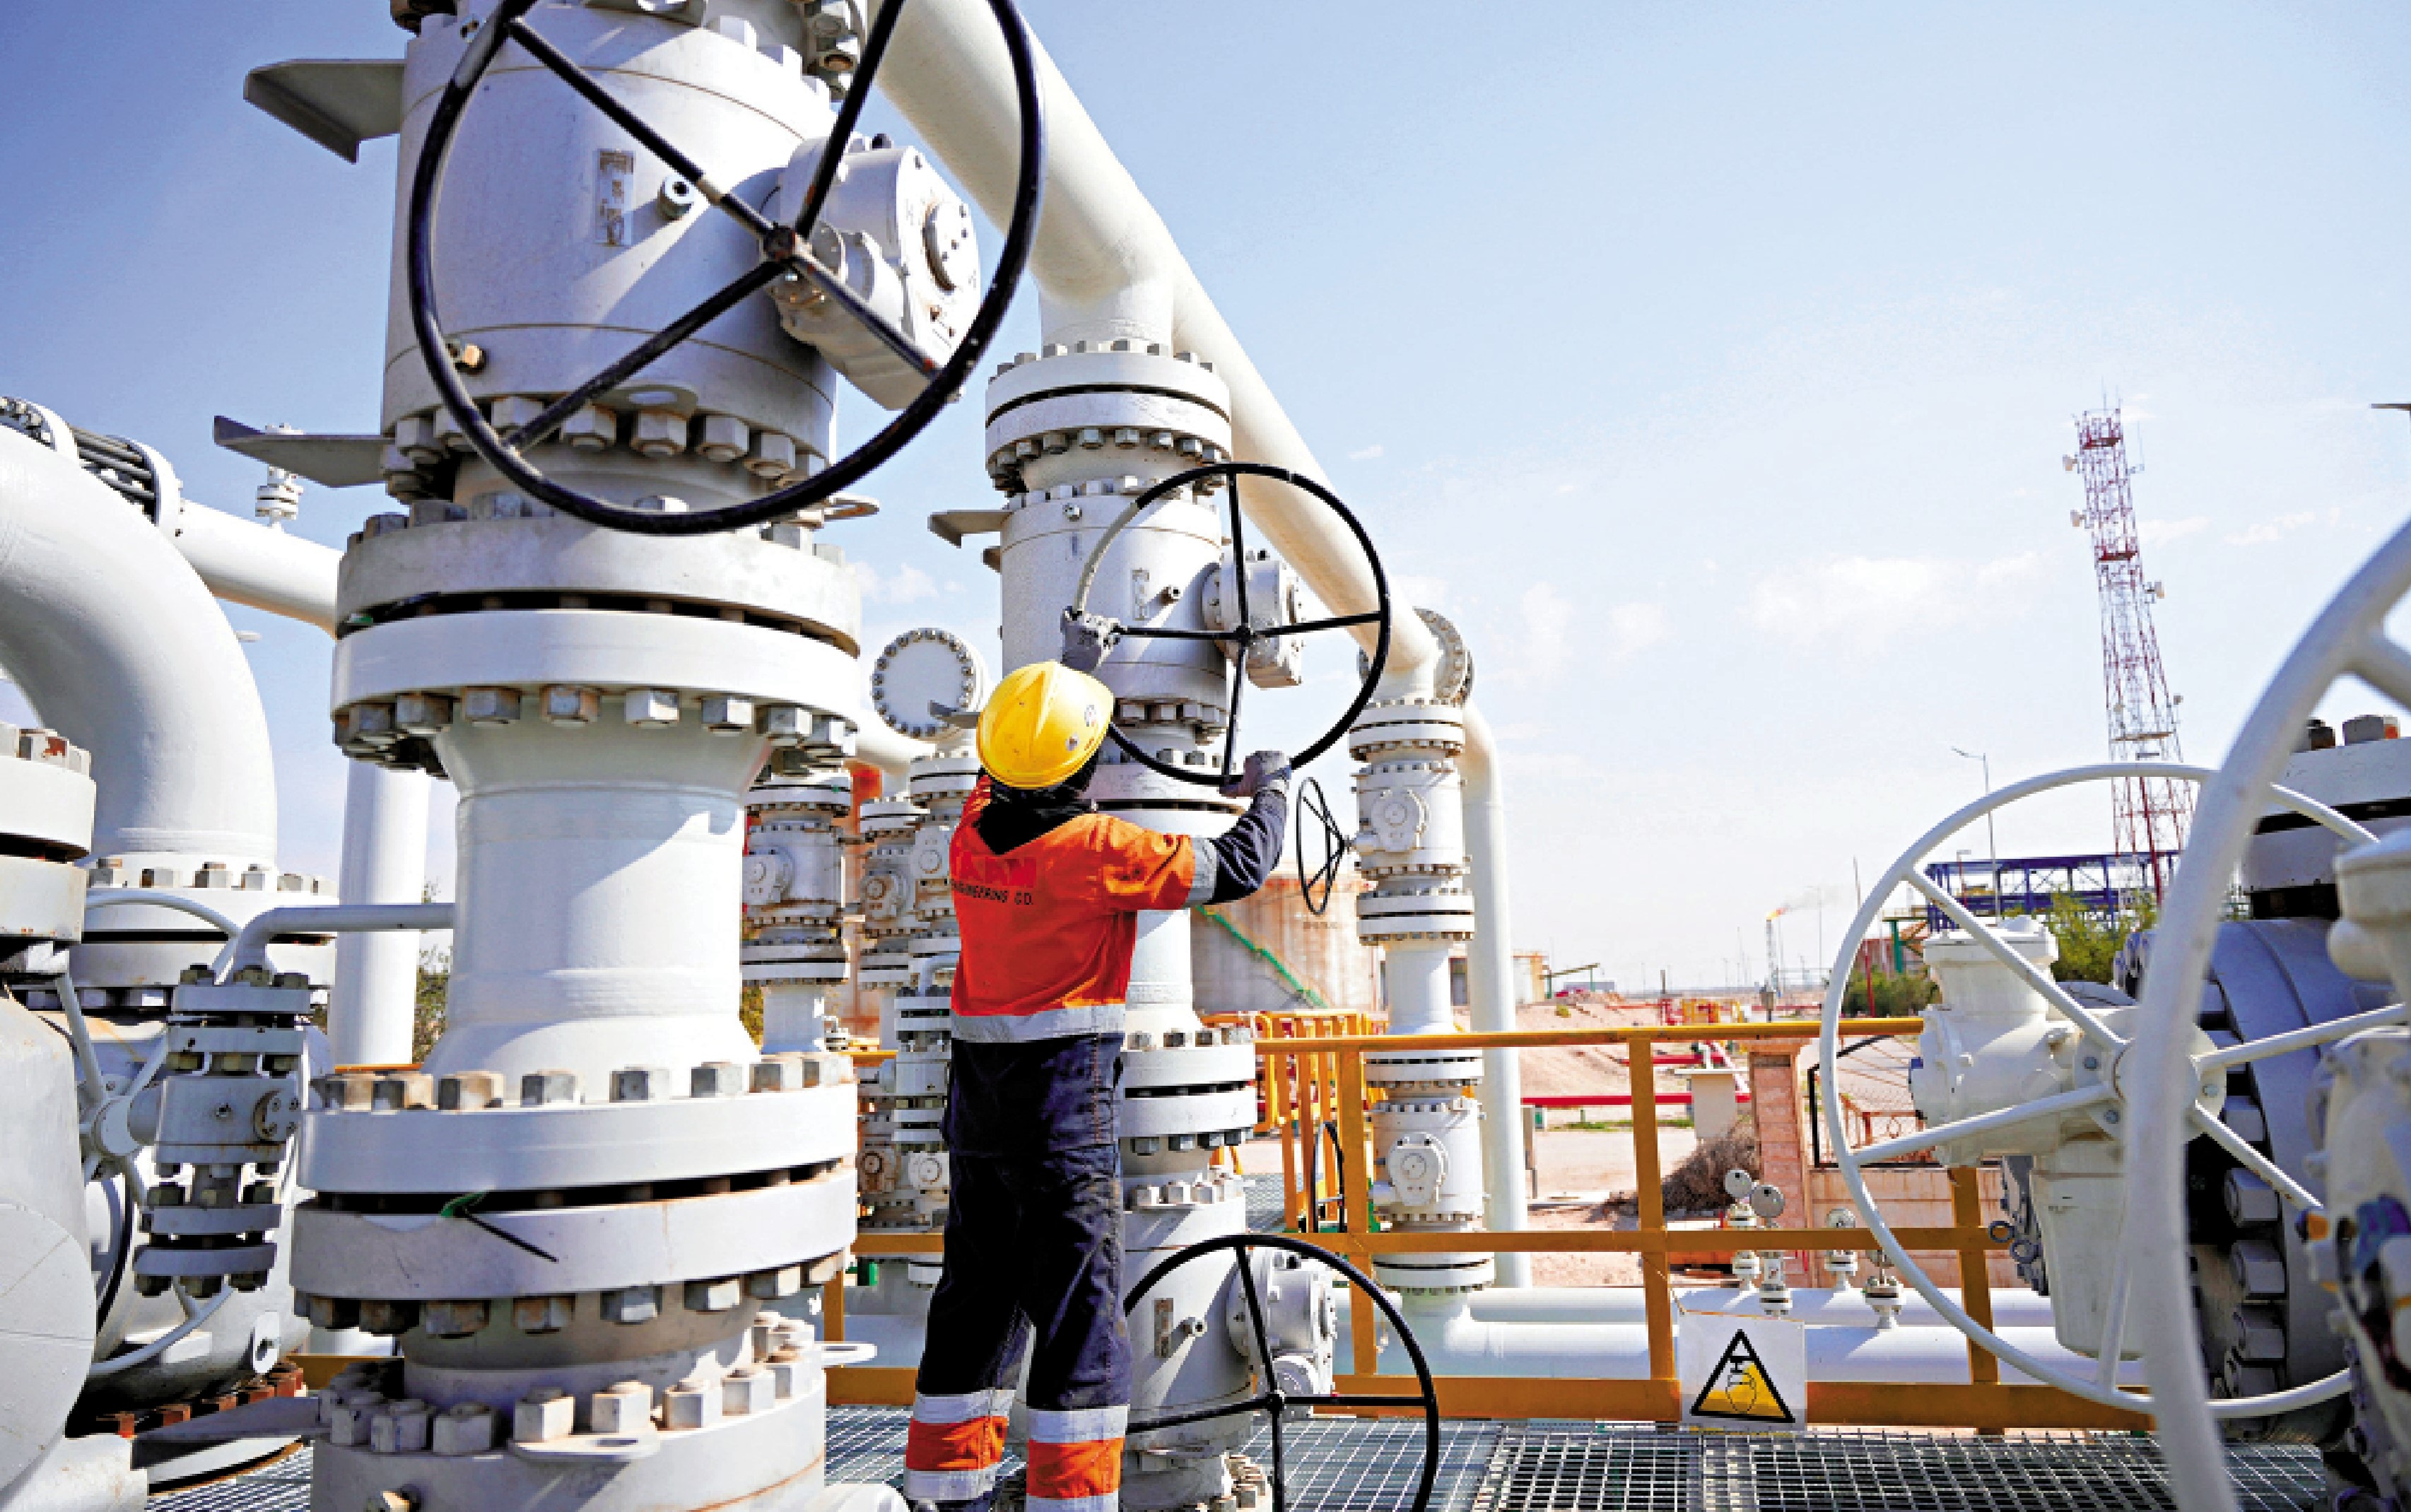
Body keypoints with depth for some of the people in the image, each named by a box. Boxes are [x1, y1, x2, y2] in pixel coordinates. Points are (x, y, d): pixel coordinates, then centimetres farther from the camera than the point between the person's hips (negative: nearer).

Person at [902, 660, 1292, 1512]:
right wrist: (1272, 787, 13)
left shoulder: (972, 832, 2)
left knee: (976, 1303, 17)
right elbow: (1238, 869, -7)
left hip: (977, 1094, 7)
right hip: (1064, 1096, -7)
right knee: (1080, 1314, 1)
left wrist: (1072, 670, 36)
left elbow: (997, 779, 27)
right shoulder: (1097, 847, -16)